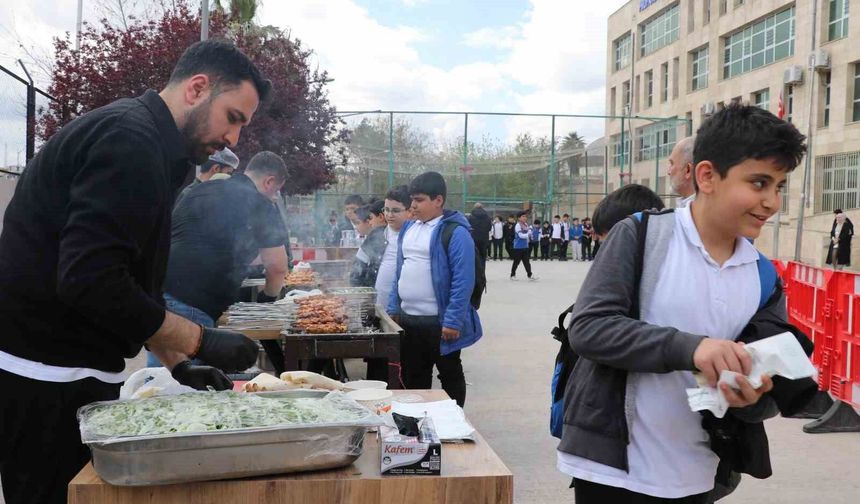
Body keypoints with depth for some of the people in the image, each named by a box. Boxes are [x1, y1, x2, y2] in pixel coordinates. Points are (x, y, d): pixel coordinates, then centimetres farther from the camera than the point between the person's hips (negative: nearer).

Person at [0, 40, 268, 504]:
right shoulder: (131, 140, -17)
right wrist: (198, 340, -19)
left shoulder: (141, 139, 16)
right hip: (46, 380, -10)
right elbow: (88, 279, -27)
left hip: (69, 373, 10)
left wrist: (178, 365, 14)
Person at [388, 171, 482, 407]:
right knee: (413, 376, 18)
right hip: (407, 319, 7)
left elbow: (463, 280, -18)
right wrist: (393, 308, 11)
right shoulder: (408, 228, 9)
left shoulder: (454, 232, -14)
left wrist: (453, 320, -22)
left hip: (438, 322, -7)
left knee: (450, 375, 10)